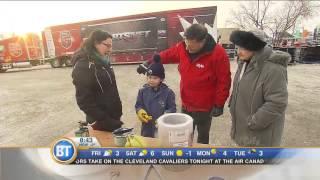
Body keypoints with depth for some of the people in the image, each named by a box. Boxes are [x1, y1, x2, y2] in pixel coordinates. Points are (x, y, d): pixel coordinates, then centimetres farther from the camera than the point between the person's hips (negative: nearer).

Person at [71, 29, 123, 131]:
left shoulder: (103, 62, 6)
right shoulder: (83, 66, -17)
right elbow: (84, 101, -20)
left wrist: (118, 114, 9)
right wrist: (106, 121, -20)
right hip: (101, 123, -7)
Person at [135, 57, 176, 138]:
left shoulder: (168, 92, -11)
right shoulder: (142, 91, -3)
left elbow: (172, 109, -7)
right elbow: (138, 105, 4)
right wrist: (140, 111, -18)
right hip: (147, 127, 3)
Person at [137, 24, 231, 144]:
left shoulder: (218, 54, -22)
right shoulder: (182, 48, -8)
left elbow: (223, 81, -17)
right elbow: (166, 55, 5)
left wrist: (219, 104, -15)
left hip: (204, 107, -4)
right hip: (186, 104, 5)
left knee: (202, 137, 20)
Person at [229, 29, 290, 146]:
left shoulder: (272, 69, -25)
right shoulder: (245, 63, 3)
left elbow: (276, 104, -27)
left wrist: (252, 123, -21)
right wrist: (233, 106, 10)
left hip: (261, 133, -8)